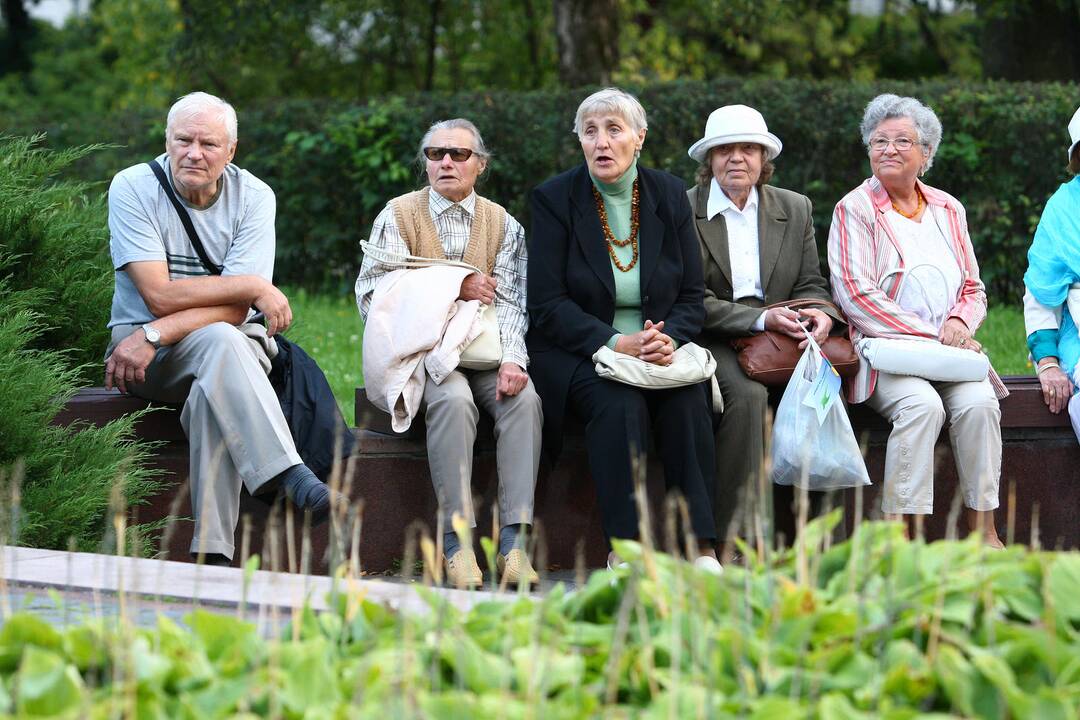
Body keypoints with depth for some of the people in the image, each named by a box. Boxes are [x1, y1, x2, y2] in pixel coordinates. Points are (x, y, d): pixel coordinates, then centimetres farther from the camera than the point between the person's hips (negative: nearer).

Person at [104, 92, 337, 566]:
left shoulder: (253, 197, -3)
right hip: (147, 358, -1)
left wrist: (154, 335, -23)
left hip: (235, 342, 1)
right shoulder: (133, 188, -7)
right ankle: (290, 476, -49)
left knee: (213, 390, -35)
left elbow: (235, 309, -12)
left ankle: (213, 554, -42)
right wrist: (254, 286, -18)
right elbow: (160, 295, -17)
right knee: (219, 341, -35)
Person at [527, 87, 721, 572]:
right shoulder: (554, 199, -3)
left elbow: (691, 296, 7)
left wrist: (668, 338, -16)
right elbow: (547, 304, -9)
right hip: (577, 350, -2)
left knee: (688, 396, -29)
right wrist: (614, 342, -22)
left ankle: (699, 545, -29)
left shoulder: (670, 195, 6)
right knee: (619, 403, -34)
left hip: (657, 346, 3)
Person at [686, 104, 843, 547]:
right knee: (747, 394, -34)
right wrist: (761, 319, -20)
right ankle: (732, 539, -32)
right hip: (714, 341, -4)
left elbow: (811, 286, 13)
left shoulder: (795, 209, 13)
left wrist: (820, 314, -13)